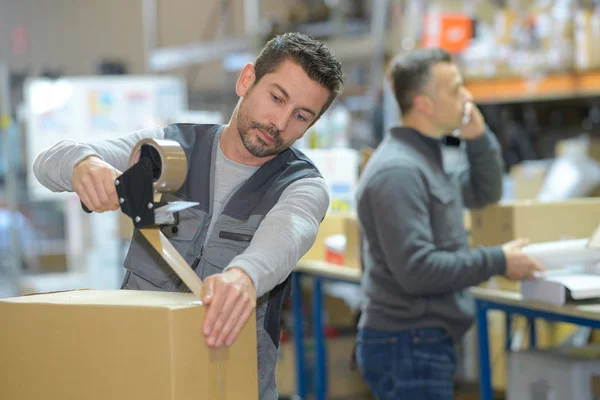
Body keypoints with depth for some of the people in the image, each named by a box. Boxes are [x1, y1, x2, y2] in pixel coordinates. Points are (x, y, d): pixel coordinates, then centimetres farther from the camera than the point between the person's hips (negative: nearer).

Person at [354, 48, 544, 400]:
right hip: (408, 346, -10)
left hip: (426, 342, 10)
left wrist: (479, 138, 8)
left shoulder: (425, 158, 13)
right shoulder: (398, 172, -20)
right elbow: (417, 270, -26)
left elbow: (485, 193, 25)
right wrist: (498, 261, -17)